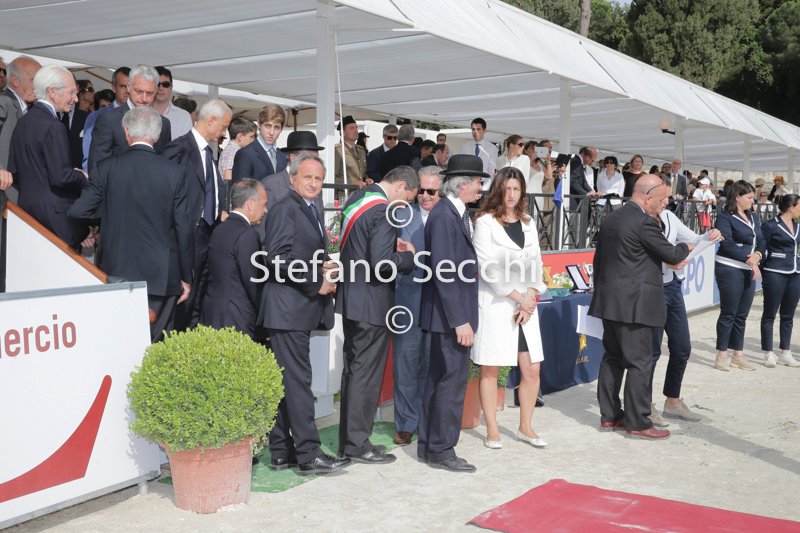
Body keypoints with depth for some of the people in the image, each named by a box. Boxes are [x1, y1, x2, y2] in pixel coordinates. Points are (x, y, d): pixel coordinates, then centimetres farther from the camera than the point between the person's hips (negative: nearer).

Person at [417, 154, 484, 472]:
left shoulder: (456, 213, 13)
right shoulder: (444, 216, -17)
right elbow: (444, 273, -21)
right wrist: (460, 321, -21)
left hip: (453, 315, 10)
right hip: (450, 315, -10)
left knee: (439, 381, 15)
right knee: (452, 381, -3)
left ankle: (428, 447, 24)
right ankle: (441, 451, 7)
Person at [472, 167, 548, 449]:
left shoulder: (528, 223, 14)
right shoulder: (486, 222, -4)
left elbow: (535, 263, 10)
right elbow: (488, 267, -10)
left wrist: (530, 298, -4)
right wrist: (517, 296, -10)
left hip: (526, 304, 5)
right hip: (494, 302, -5)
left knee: (532, 370, 4)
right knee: (490, 370, 0)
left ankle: (525, 427, 18)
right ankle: (492, 430, 10)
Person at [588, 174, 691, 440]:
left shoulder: (611, 218, 12)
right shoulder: (644, 222, -16)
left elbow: (600, 257, 17)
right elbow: (671, 254, -10)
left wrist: (600, 287, 25)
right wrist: (686, 247, 12)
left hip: (609, 300, 9)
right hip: (633, 304, -9)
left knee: (613, 358, 14)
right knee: (640, 362, -2)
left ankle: (609, 416, 21)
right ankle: (638, 423, 3)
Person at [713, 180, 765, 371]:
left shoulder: (753, 217, 14)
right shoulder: (725, 216, -7)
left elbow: (761, 241, 10)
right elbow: (727, 244, -16)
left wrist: (758, 255, -11)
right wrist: (749, 259, -18)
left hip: (749, 270, 7)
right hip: (730, 269, -7)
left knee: (741, 315, 10)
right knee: (728, 313, -2)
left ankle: (738, 355, 18)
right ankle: (722, 356, 7)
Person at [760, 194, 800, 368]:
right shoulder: (771, 226, -7)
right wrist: (761, 269, -9)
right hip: (775, 273, -7)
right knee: (769, 314, 2)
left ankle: (785, 353, 18)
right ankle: (768, 354, 7)